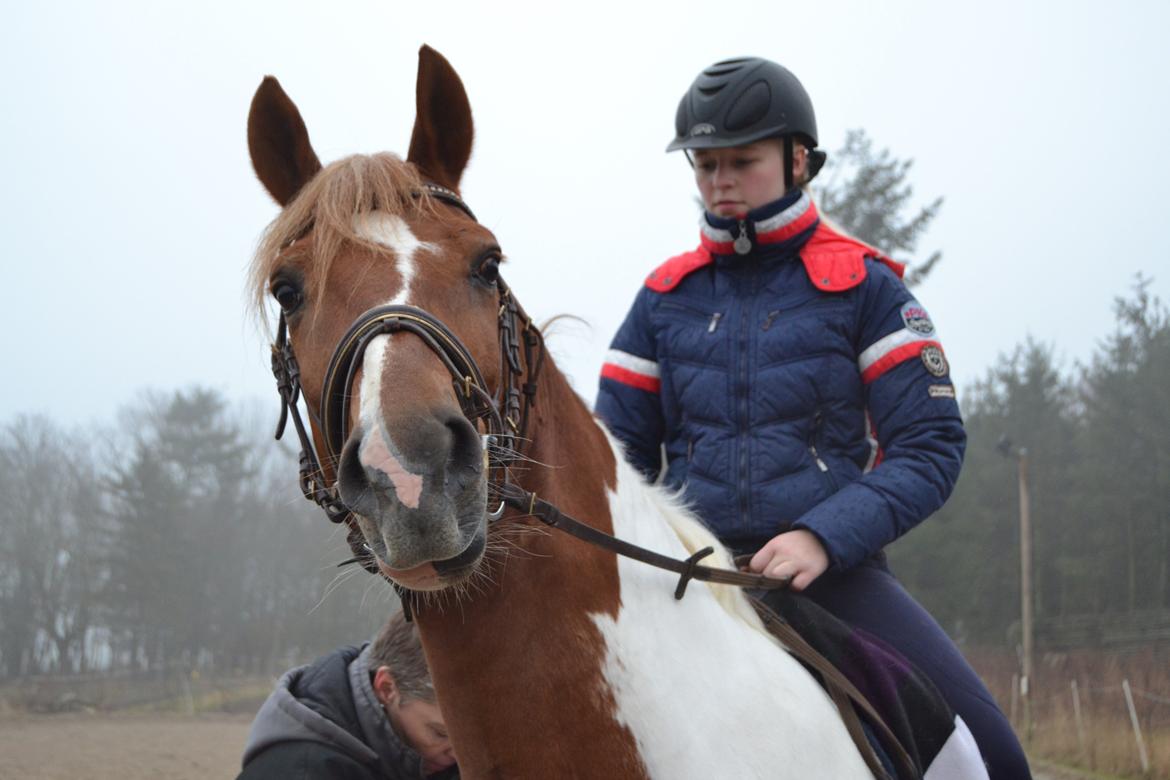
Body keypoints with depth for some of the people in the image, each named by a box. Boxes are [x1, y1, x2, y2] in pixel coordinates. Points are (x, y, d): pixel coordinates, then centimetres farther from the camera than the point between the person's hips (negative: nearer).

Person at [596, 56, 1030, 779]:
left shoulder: (863, 287, 5)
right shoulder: (667, 297, 13)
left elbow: (932, 446, -2)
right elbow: (620, 447, 16)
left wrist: (824, 536, -18)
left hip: (833, 567, -2)